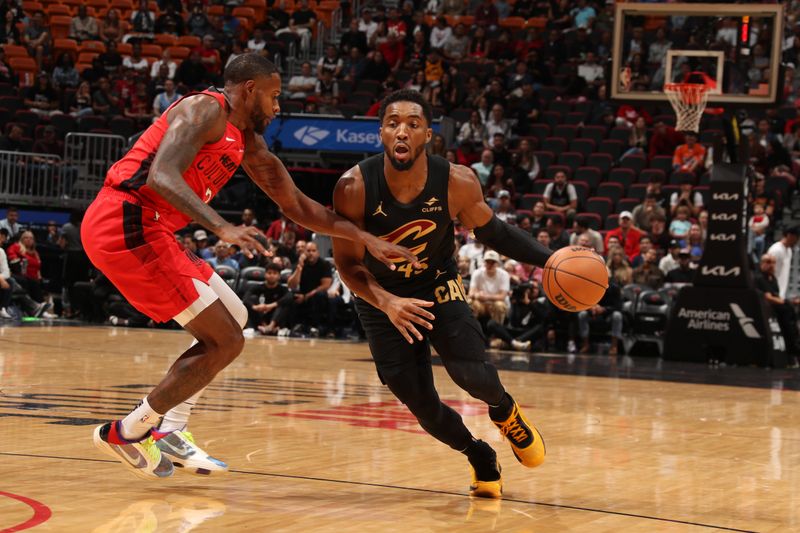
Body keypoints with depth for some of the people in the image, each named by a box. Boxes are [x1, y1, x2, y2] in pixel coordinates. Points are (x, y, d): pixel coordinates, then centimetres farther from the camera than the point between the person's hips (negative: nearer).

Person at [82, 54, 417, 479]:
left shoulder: (247, 143, 20)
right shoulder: (205, 110, -9)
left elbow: (297, 206, 25)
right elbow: (162, 177, -24)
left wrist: (366, 239, 19)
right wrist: (222, 229, -35)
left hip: (146, 230, 10)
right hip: (126, 224, -10)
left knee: (233, 320, 18)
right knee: (224, 342, -7)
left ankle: (169, 433, 15)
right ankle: (126, 433, 1)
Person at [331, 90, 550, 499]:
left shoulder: (457, 182, -22)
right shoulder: (354, 187, -26)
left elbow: (490, 231, -4)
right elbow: (348, 263, -19)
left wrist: (549, 260, -16)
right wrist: (387, 302, -37)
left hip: (438, 286, 0)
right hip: (382, 297, 0)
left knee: (470, 372, -21)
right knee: (421, 405, -3)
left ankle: (504, 411, 16)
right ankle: (478, 456, 27)